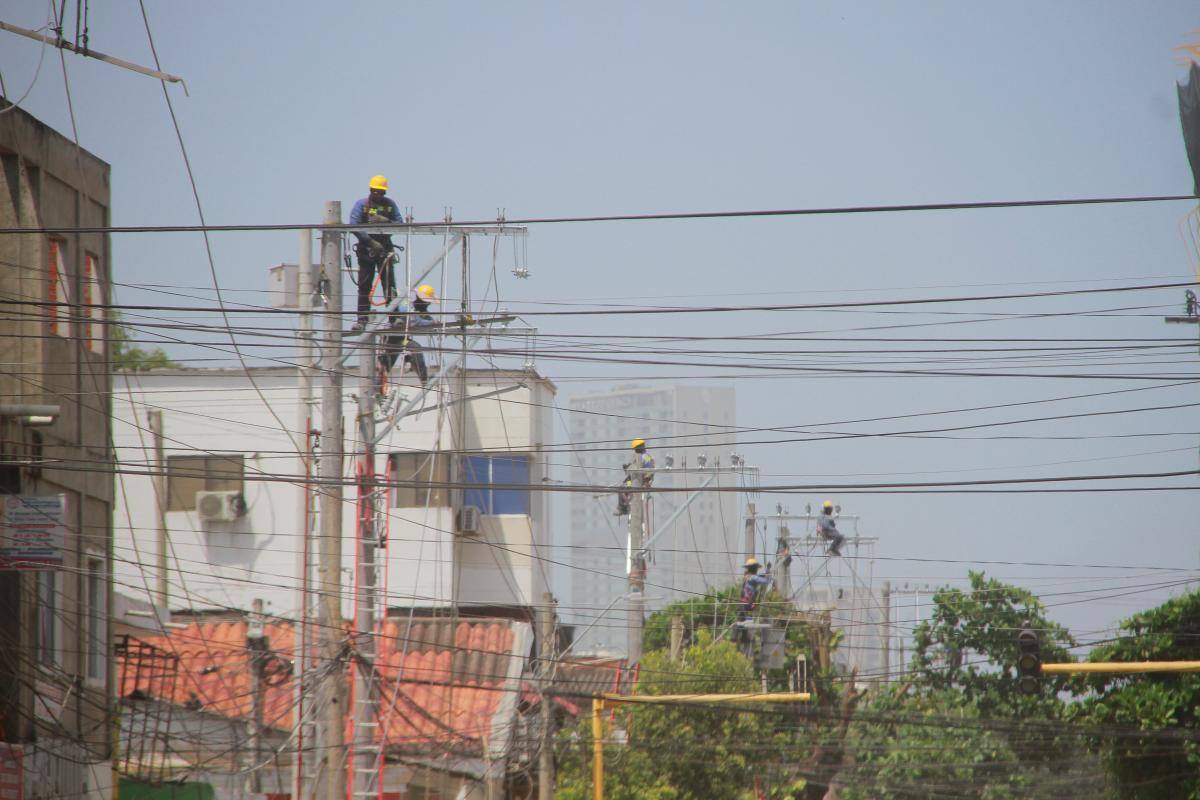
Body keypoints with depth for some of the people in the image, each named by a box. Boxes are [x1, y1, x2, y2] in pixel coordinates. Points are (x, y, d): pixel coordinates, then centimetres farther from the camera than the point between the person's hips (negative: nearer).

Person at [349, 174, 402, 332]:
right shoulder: (361, 205, 0)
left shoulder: (390, 204, 7)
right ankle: (362, 319, 6)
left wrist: (386, 221, -17)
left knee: (389, 283, -7)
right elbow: (354, 226, -9)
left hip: (384, 248, 0)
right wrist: (371, 242, -17)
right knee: (364, 286, 2)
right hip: (366, 248, 0)